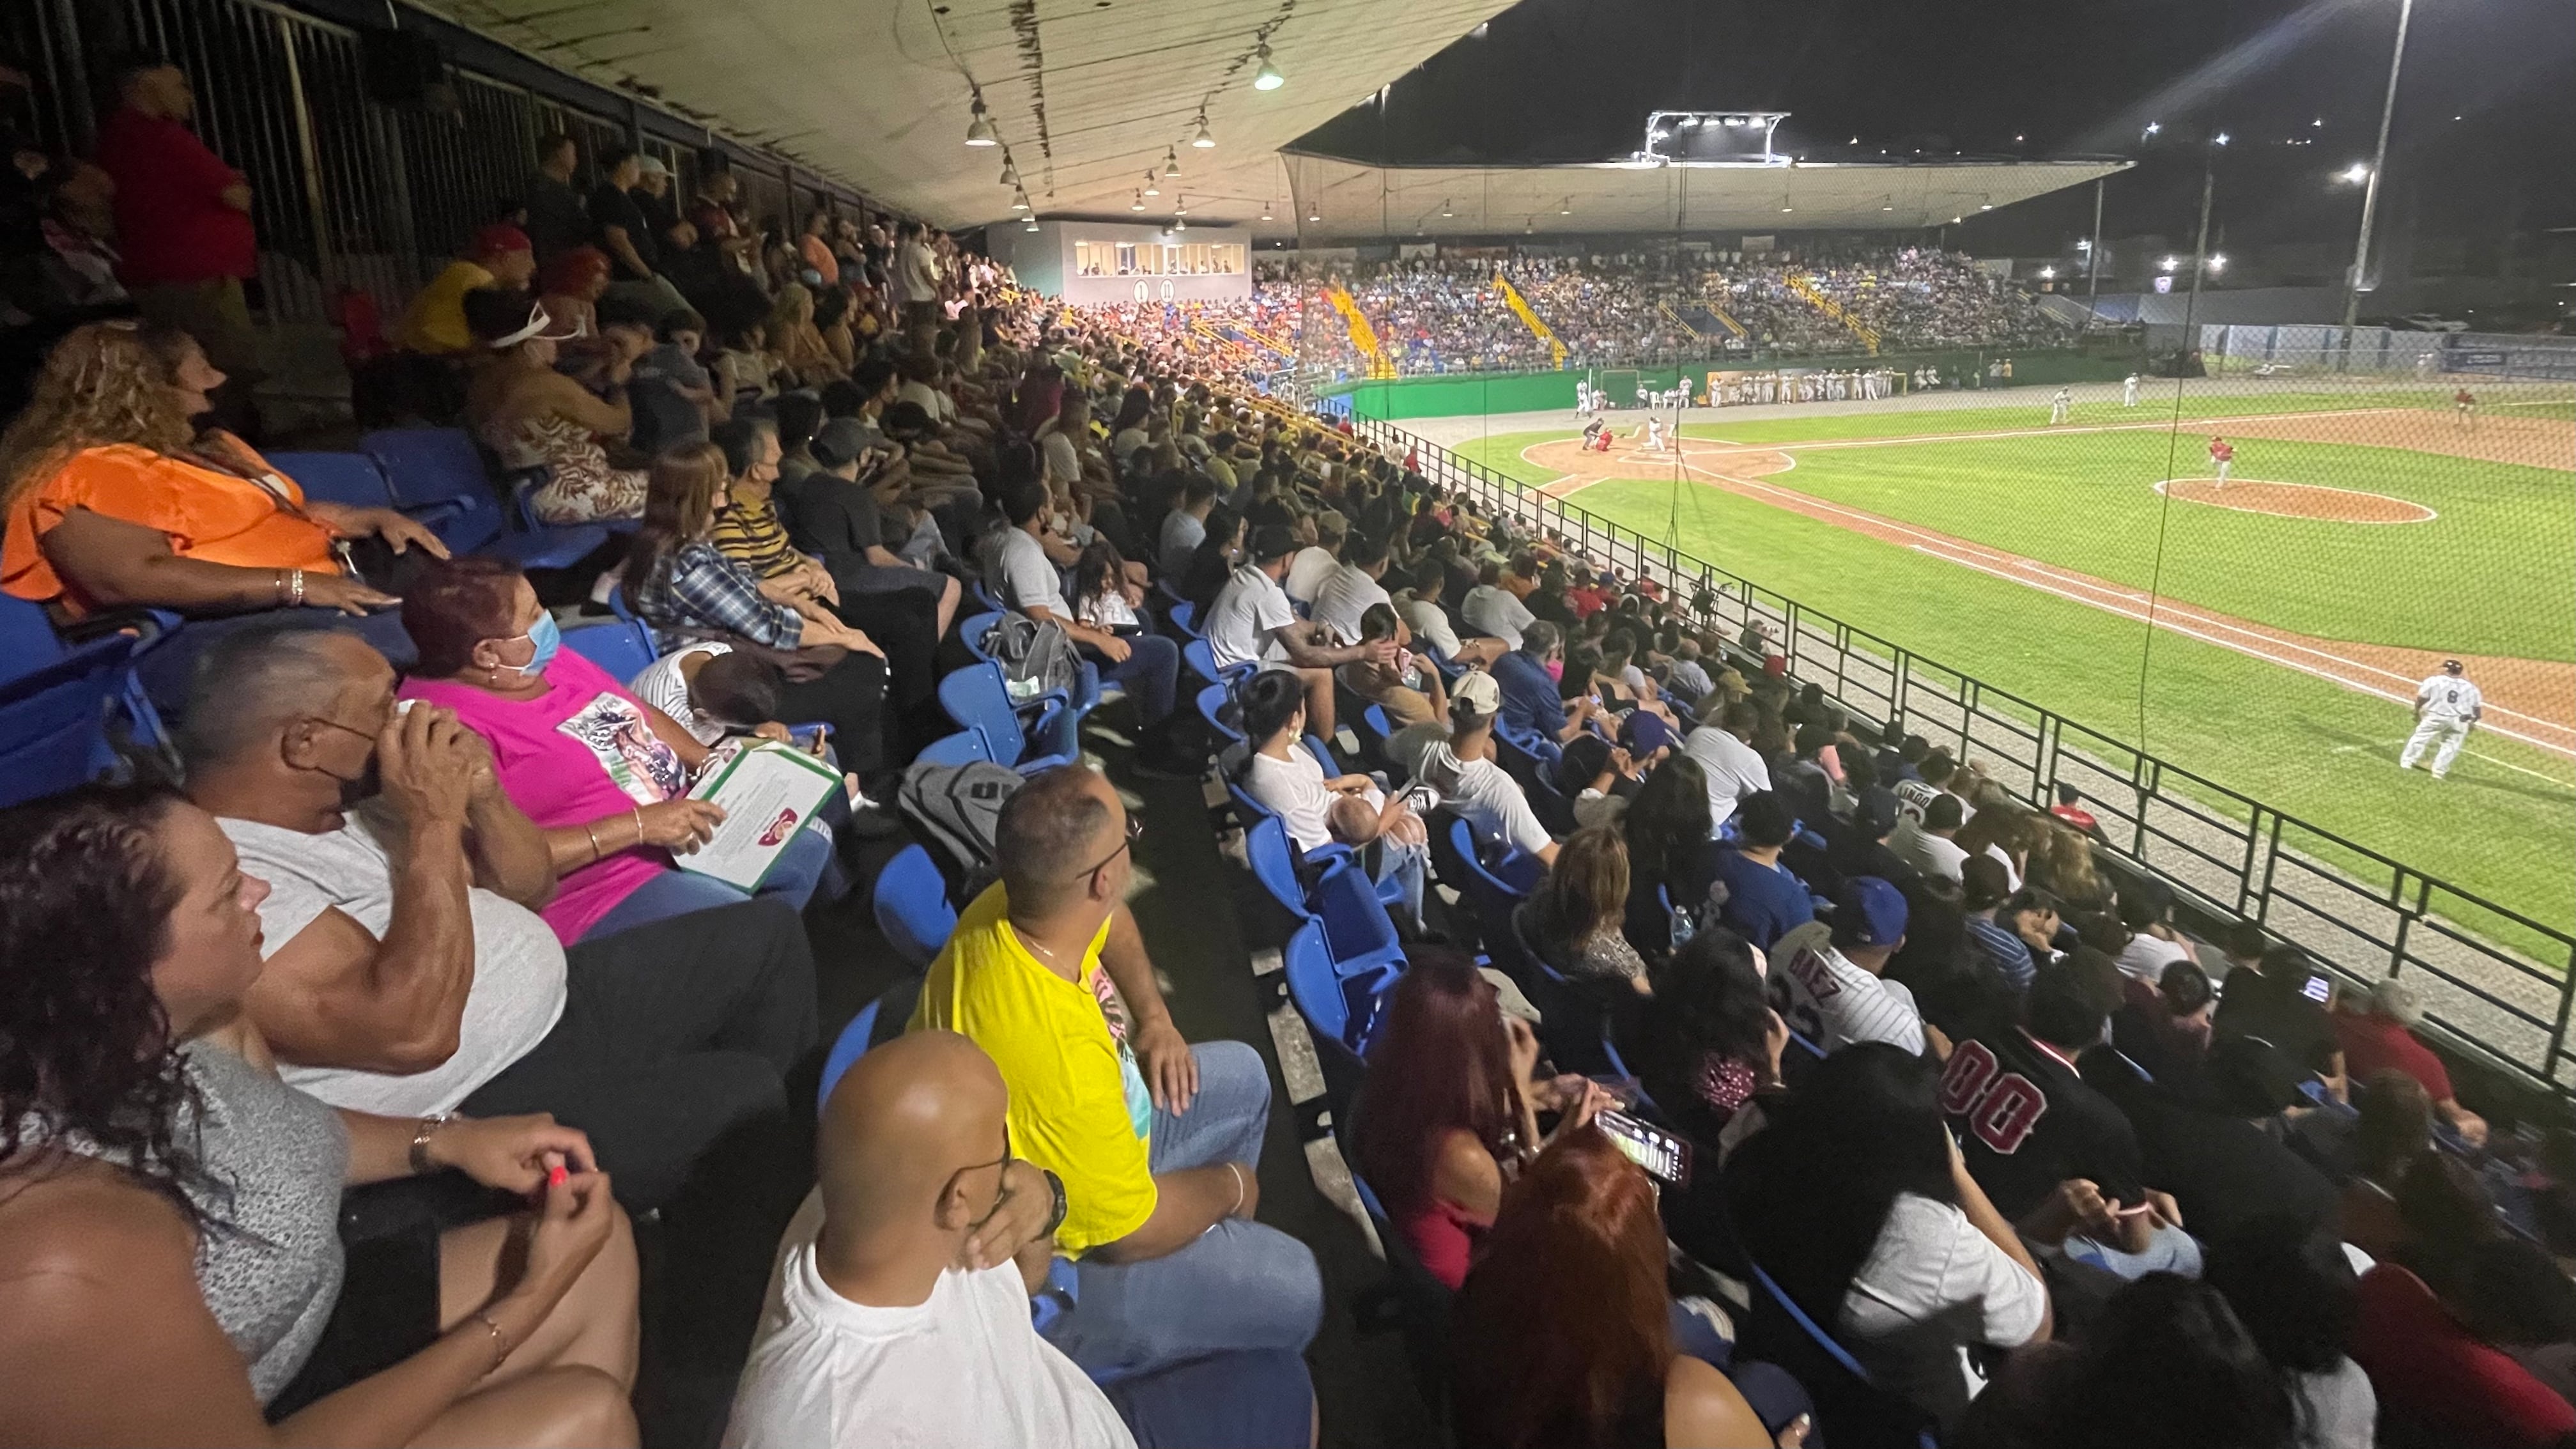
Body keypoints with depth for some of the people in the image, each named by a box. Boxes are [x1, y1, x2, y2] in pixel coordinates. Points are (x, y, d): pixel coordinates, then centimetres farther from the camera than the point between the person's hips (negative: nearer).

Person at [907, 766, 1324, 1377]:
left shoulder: (1010, 907, -16)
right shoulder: (1060, 1055, -41)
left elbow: (1110, 922, 11)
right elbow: (1132, 1233, -26)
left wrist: (1154, 1017, 1)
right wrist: (1228, 1184, -9)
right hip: (1041, 1266, -8)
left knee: (1242, 1076, 17)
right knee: (1290, 1294, -11)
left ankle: (1219, 1240, 33)